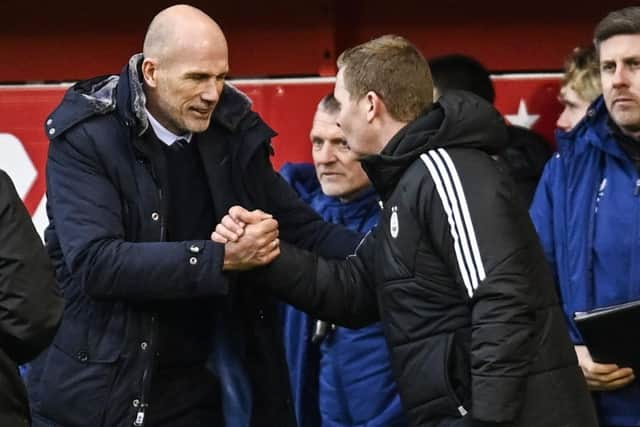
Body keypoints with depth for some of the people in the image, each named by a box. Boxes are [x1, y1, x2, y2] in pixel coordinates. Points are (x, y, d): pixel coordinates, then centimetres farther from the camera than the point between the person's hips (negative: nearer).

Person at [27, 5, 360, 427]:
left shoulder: (233, 129, 0)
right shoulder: (85, 135, -14)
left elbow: (300, 225, 5)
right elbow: (95, 262, -24)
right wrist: (222, 257, -28)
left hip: (193, 389, 4)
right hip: (95, 389, -4)